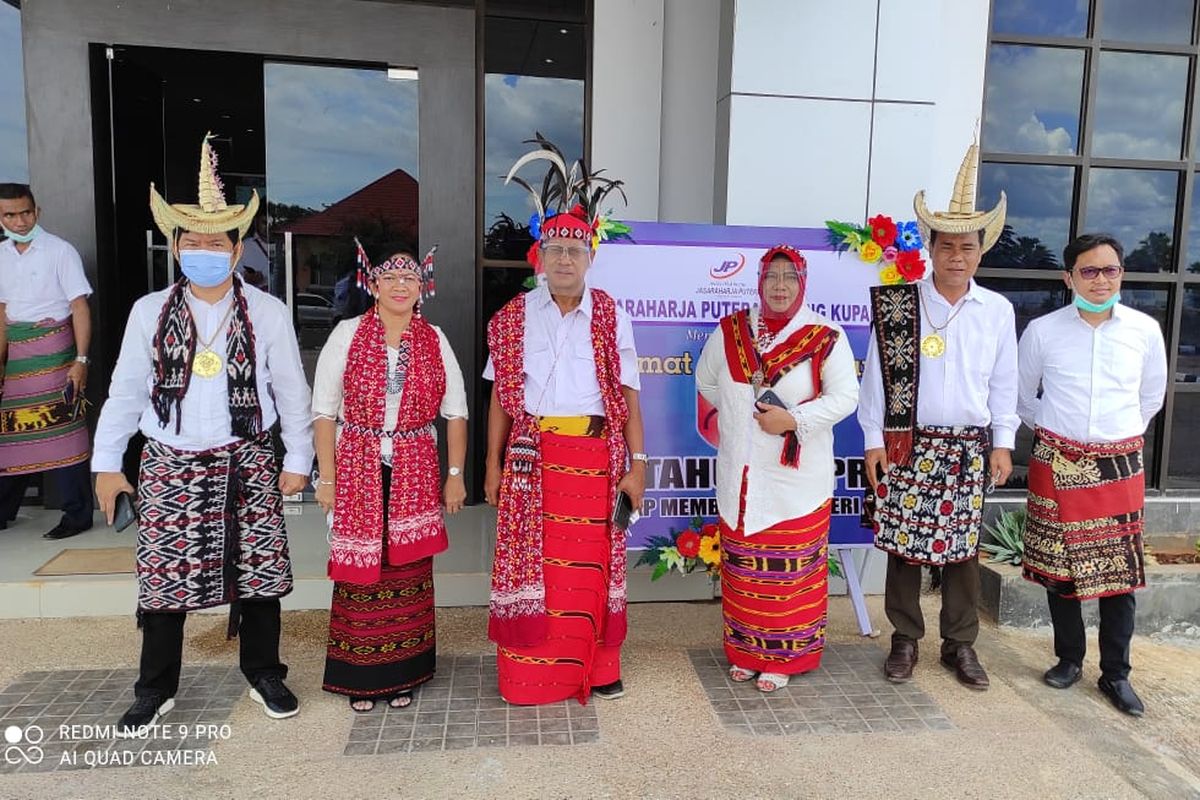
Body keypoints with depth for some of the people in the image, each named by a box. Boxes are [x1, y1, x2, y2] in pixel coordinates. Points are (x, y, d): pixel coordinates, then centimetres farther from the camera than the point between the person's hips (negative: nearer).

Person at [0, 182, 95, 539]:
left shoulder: (60, 251, -6)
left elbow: (80, 307, -10)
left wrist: (81, 360, -16)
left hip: (53, 347, -5)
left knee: (62, 430, -5)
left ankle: (77, 515, 3)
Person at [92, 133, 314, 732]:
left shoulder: (268, 314, -4)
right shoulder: (149, 313, 0)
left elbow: (291, 392, 1)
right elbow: (126, 391, 5)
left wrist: (298, 460, 2)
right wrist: (107, 464, 5)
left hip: (247, 467, -1)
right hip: (170, 467, 1)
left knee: (257, 573, 7)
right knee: (163, 576, 8)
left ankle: (264, 676, 27)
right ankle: (156, 689, 27)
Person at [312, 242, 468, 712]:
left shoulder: (435, 340, 5)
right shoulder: (348, 334, -1)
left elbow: (455, 411, 6)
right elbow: (324, 409, -2)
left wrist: (455, 474, 1)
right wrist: (327, 477, -6)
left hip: (414, 470, 2)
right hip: (357, 466, -2)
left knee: (409, 568, 6)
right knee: (360, 567, 3)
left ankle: (403, 674, 20)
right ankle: (360, 676, 18)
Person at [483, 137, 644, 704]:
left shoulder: (610, 316, 6)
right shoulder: (514, 317, 7)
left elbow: (628, 392, 4)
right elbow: (500, 394, 7)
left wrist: (637, 463, -2)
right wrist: (493, 464, 3)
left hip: (596, 456, 0)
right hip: (532, 455, 0)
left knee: (593, 562, 6)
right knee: (530, 560, 3)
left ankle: (597, 668, 21)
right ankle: (528, 671, 17)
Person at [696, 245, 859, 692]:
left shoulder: (825, 338, -7)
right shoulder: (730, 332, 4)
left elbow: (844, 397, -8)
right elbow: (706, 380, 18)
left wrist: (793, 420, -18)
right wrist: (737, 414, 10)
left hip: (796, 478, -3)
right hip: (741, 475, 4)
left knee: (790, 569, 4)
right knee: (742, 567, 12)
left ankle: (782, 658, 19)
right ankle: (745, 651, 27)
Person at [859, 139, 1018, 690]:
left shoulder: (998, 311, 5)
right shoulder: (898, 305, -3)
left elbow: (1004, 383, 10)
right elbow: (876, 376, -2)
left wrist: (1003, 443, 6)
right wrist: (873, 441, -5)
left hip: (969, 449, 2)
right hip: (907, 445, -2)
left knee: (963, 546, 9)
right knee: (903, 544, 4)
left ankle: (960, 645, 24)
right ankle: (905, 639, 20)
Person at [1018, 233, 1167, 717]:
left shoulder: (1145, 330, 0)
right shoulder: (1043, 331, -4)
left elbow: (1152, 395, 16)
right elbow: (1022, 394, 11)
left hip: (1121, 466, 1)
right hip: (1058, 465, 0)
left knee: (1122, 570, 4)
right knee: (1058, 567, 8)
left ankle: (1115, 674, 18)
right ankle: (1069, 659, 25)